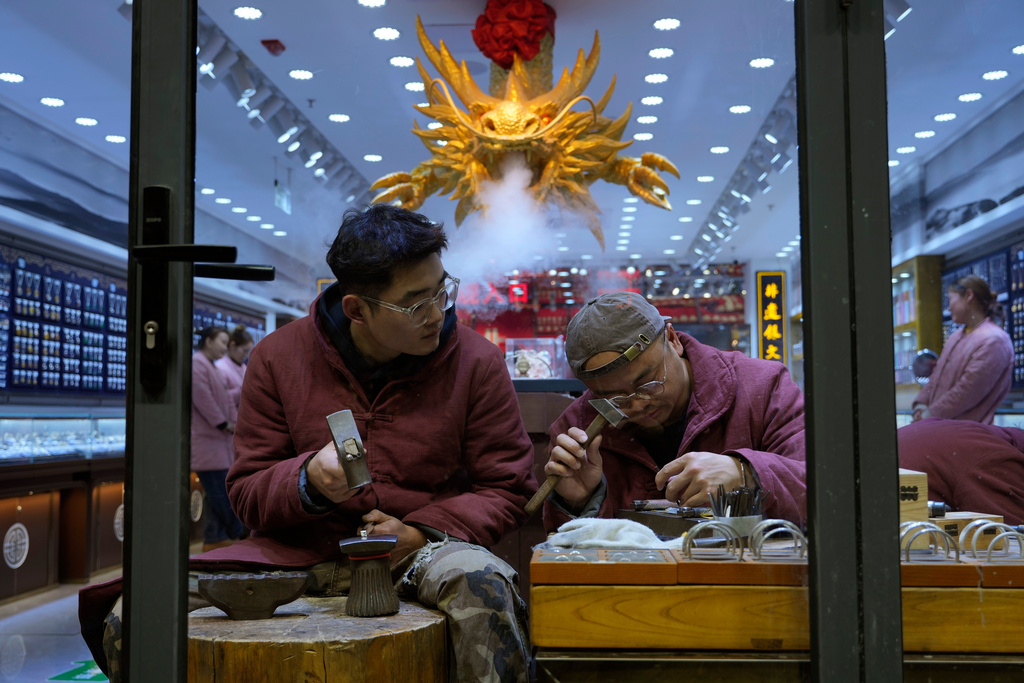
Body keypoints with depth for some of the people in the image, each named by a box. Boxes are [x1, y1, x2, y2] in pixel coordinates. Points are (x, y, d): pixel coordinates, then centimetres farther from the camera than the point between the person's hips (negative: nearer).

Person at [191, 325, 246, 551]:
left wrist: (234, 422, 6)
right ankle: (239, 534, -2)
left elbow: (226, 398, 20)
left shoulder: (212, 367, 23)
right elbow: (203, 398, -17)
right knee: (221, 492, -6)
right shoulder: (196, 363, -11)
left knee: (218, 494, 10)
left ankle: (215, 538, 13)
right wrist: (224, 424, -12)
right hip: (206, 441, -10)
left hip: (218, 440, 10)